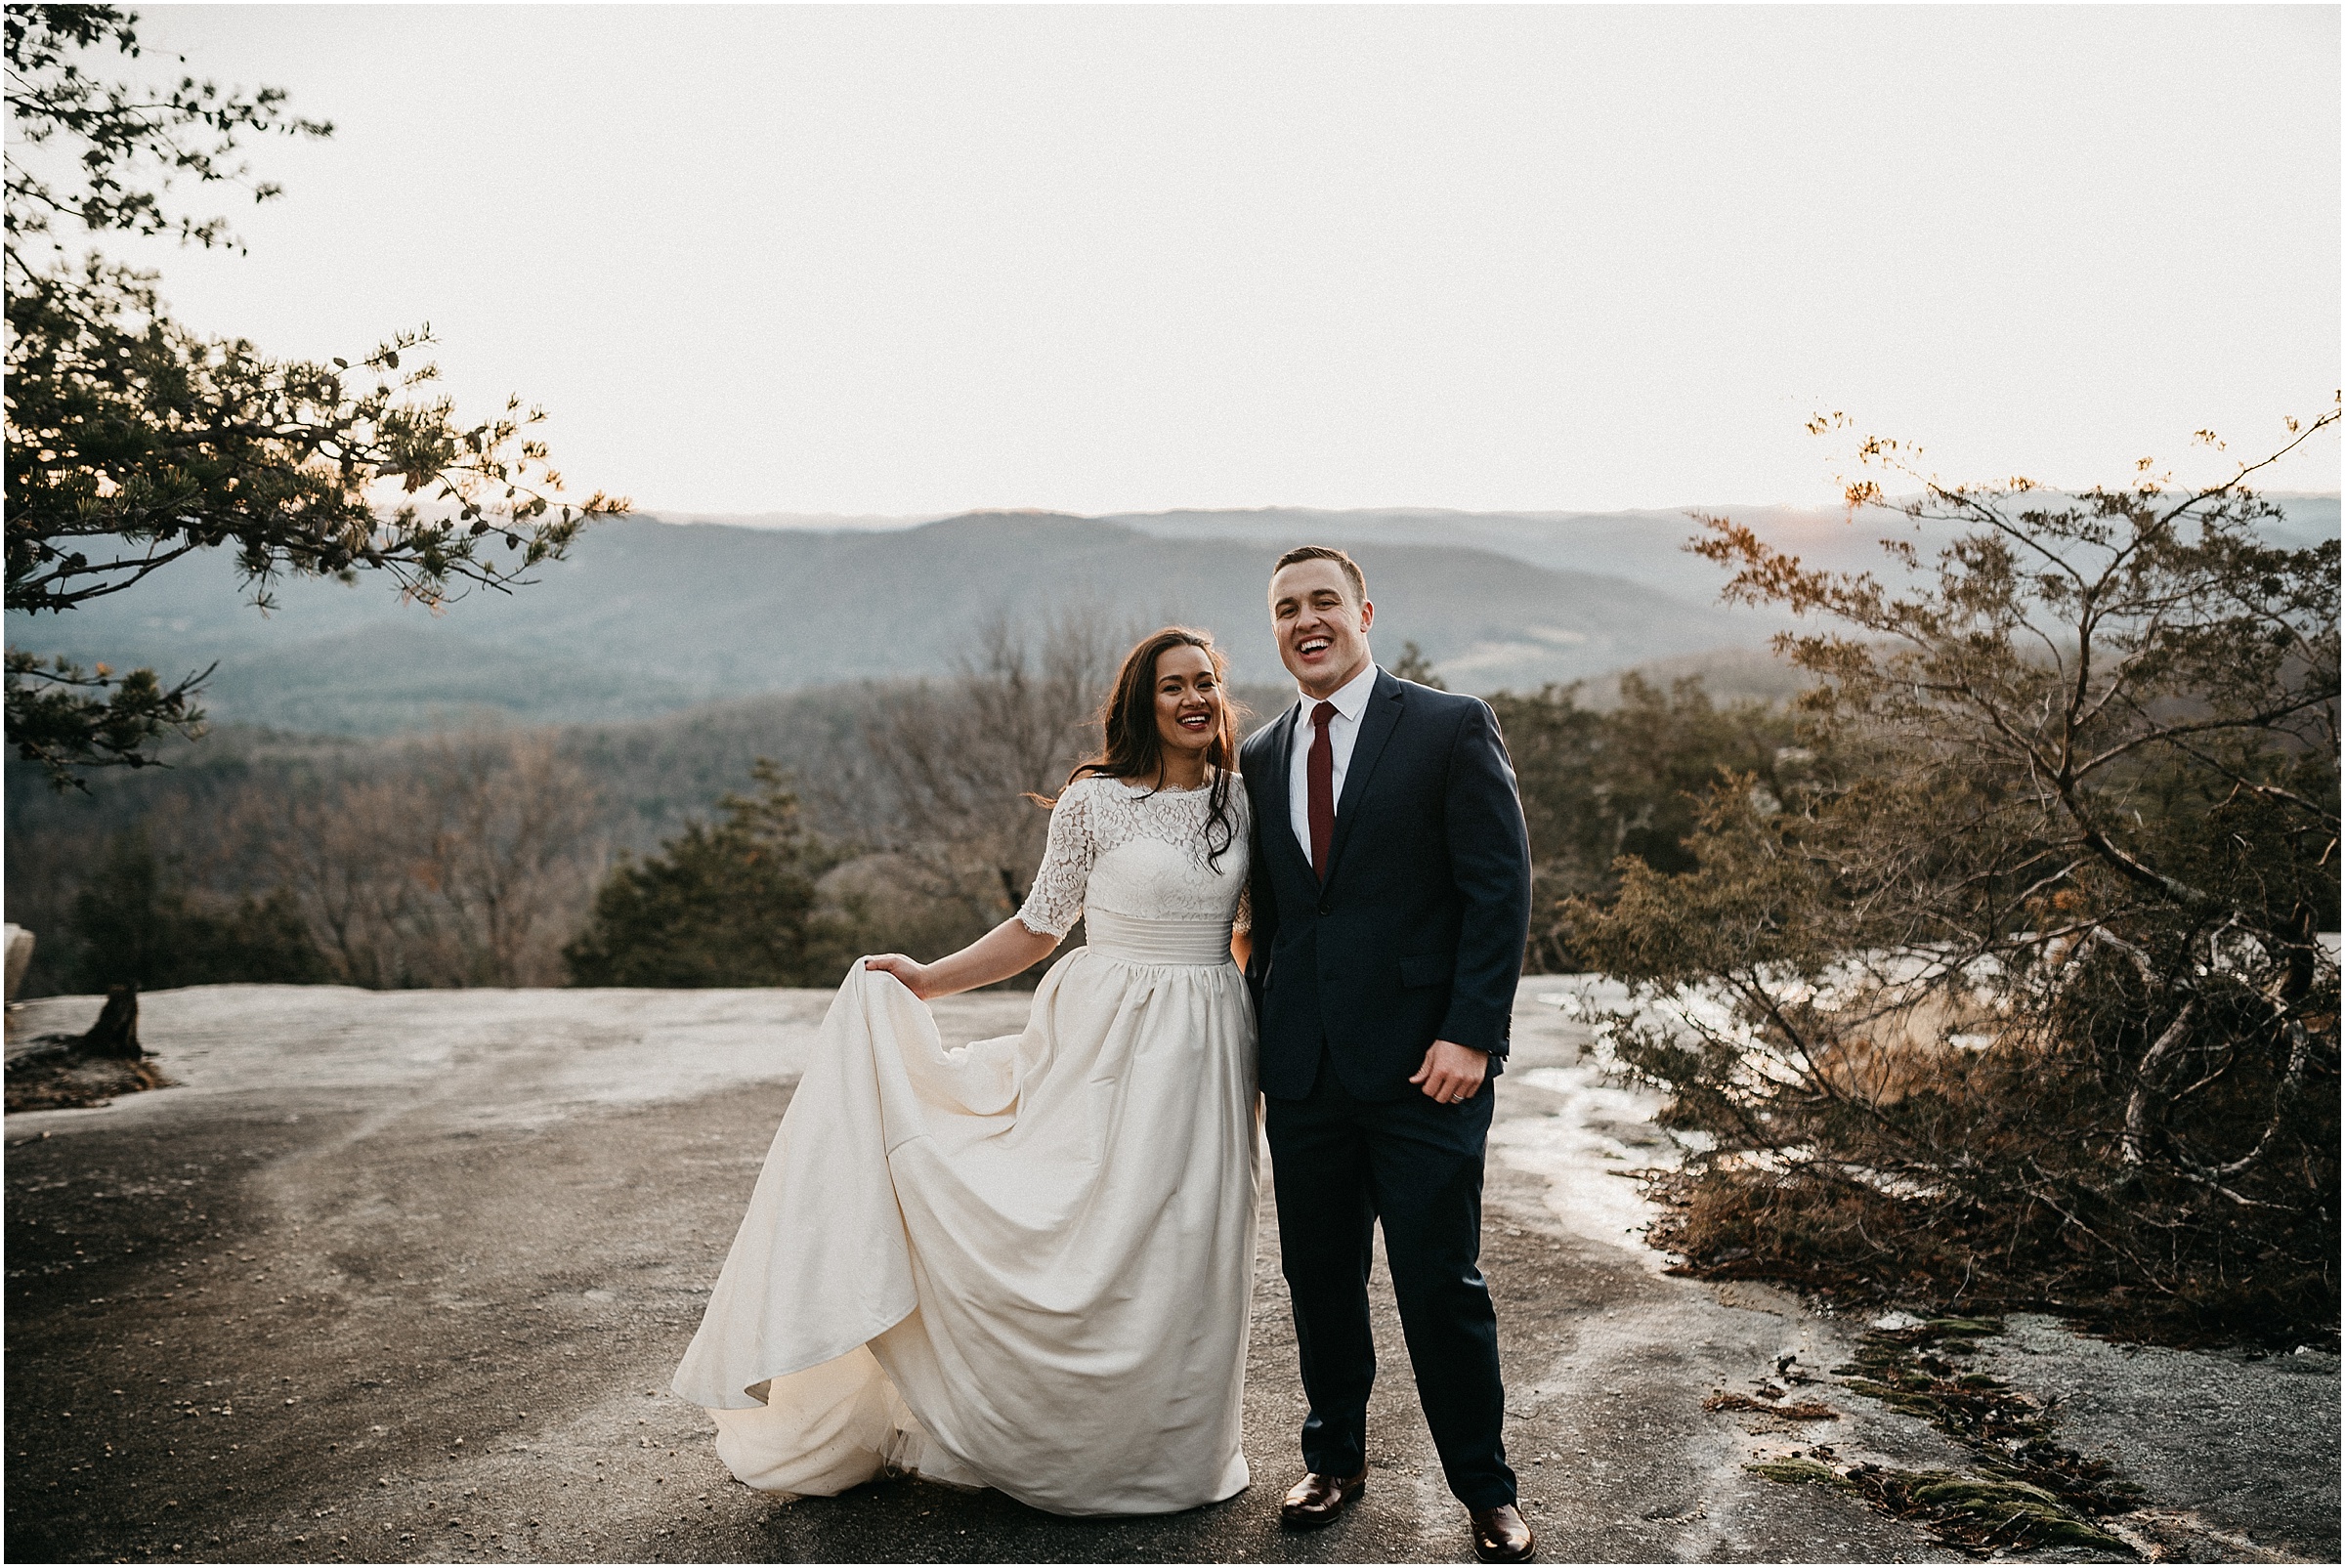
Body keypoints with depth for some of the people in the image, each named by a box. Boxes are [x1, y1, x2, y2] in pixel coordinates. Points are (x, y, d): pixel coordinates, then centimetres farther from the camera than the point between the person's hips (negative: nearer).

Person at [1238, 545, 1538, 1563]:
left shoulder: (1450, 728, -3)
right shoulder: (1260, 757, 12)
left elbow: (1500, 889, -7)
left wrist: (1470, 1034, -14)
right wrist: (1258, 1042, 12)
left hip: (1422, 1061, -4)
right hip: (1302, 1066, 5)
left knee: (1441, 1281, 2)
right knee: (1318, 1277, 14)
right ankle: (1334, 1459, 33)